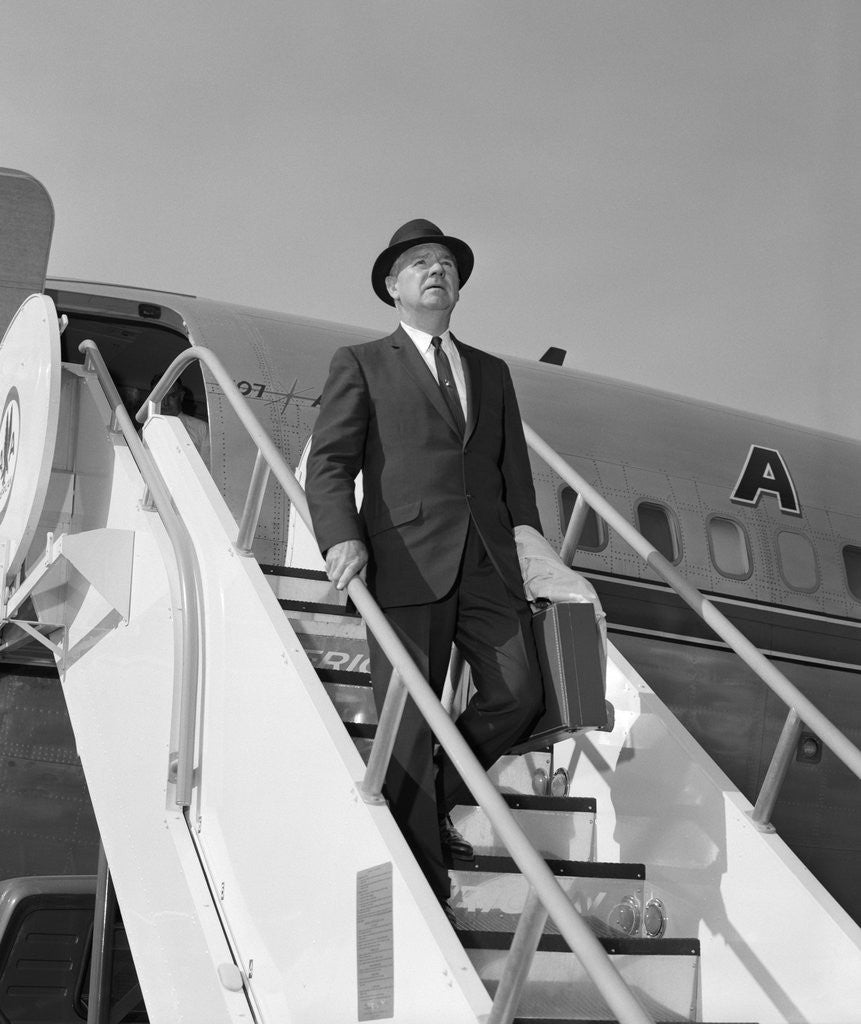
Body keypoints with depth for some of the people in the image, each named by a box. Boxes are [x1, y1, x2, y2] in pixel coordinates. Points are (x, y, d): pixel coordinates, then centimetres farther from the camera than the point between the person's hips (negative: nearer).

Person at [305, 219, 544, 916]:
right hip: (406, 564, -4)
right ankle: (424, 888, 7)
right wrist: (342, 537, -17)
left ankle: (436, 801, 19)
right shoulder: (362, 365, 11)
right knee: (408, 723, -4)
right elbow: (330, 462, 1)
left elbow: (514, 469, 22)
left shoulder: (492, 372, 24)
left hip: (489, 564, 4)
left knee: (519, 696, -7)